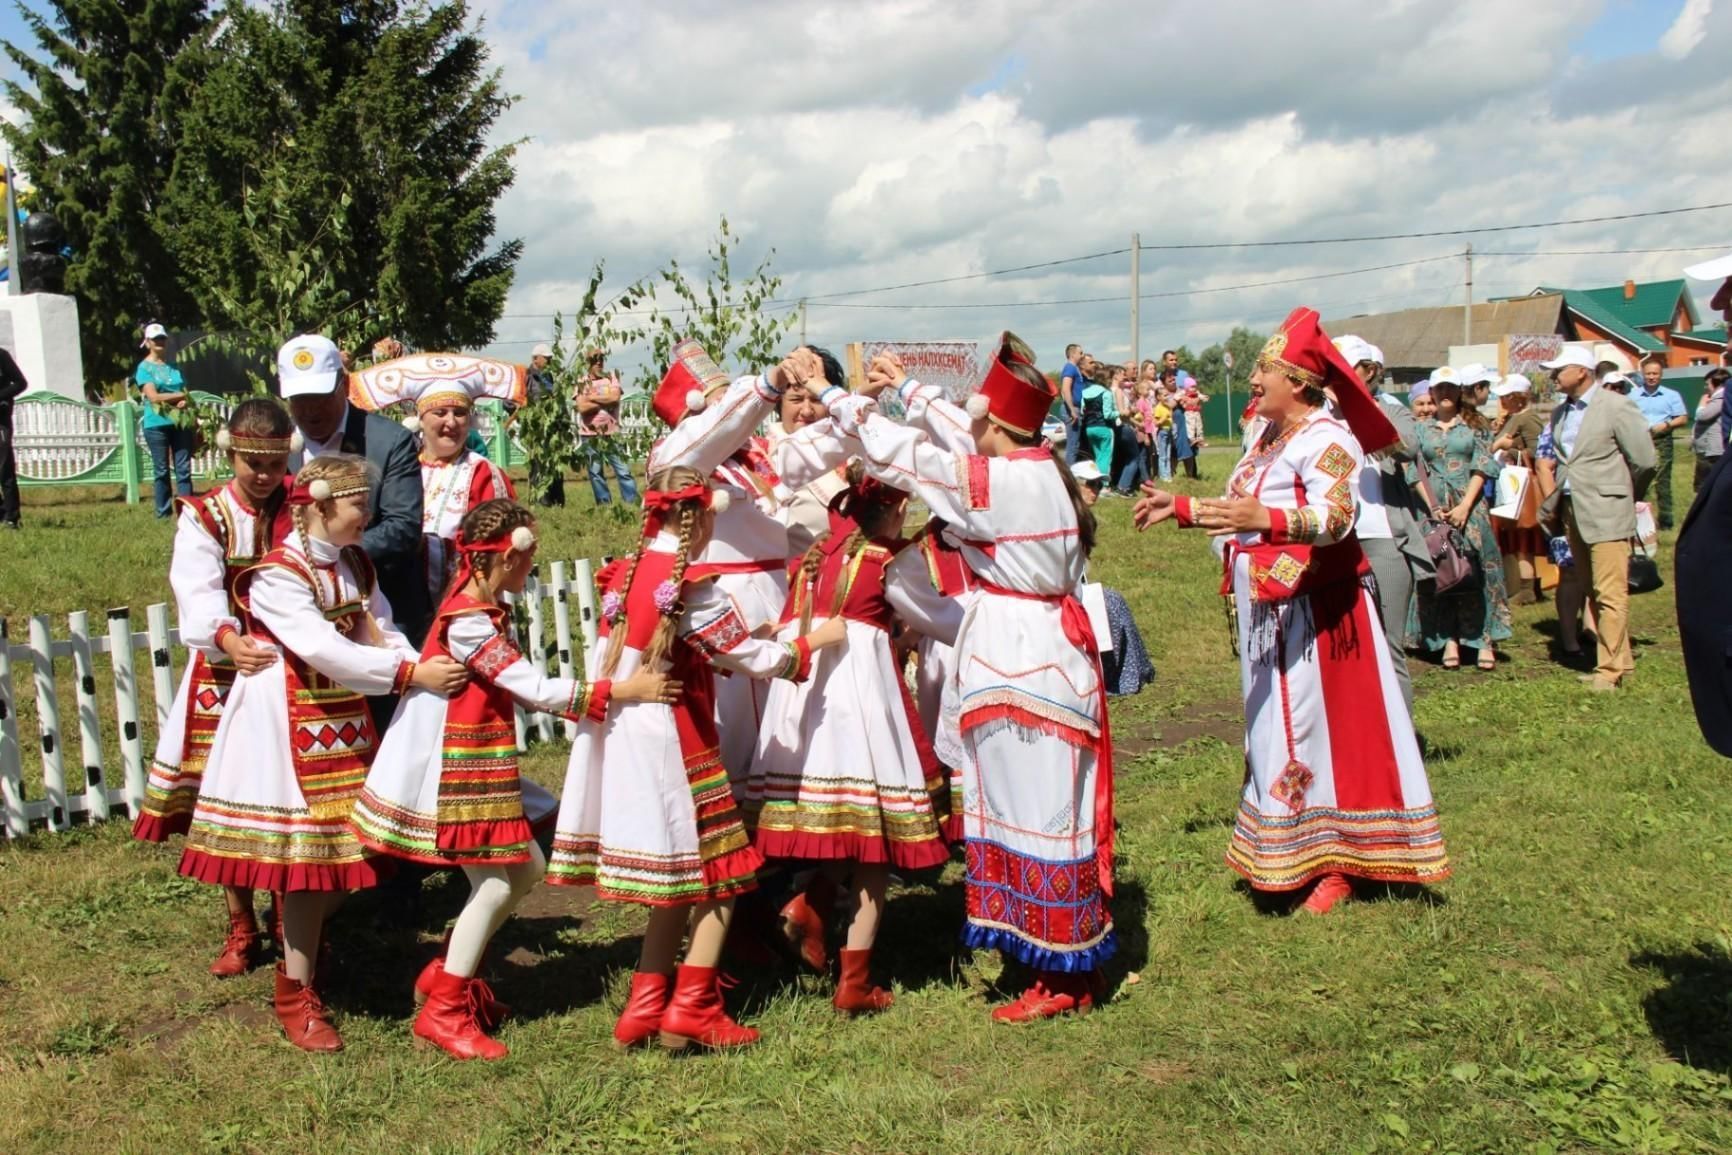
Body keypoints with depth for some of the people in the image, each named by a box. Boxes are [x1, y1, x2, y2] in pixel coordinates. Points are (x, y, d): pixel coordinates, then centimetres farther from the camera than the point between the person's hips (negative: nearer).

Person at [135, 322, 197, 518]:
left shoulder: (174, 366, 14)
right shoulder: (144, 368, 0)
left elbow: (186, 393, 11)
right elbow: (154, 397, -11)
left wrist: (185, 401, -11)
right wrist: (180, 395, -5)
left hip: (180, 423, 4)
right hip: (157, 425, -4)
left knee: (184, 469, -1)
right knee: (161, 471, 2)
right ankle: (163, 511, 9)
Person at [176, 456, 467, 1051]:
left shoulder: (354, 566, 8)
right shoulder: (277, 575, -16)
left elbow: (382, 634, 1)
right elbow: (323, 649, -27)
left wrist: (427, 669, -19)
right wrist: (412, 674, -31)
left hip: (345, 720, 7)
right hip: (291, 723, -7)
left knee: (346, 844, 8)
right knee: (306, 852, -3)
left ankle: (298, 951, 33)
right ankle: (297, 994, 10)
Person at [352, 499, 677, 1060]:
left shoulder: (481, 610, 8)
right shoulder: (469, 622, -22)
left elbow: (519, 686, 6)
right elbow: (538, 691, -25)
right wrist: (626, 689, -24)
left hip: (480, 761, 10)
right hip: (454, 766, -10)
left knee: (526, 867, 12)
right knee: (494, 883, -5)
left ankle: (446, 974, 25)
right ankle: (443, 1010, 9)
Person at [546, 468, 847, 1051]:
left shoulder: (625, 575, 8)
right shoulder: (690, 589, -15)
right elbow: (754, 659, -8)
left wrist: (720, 651, 21)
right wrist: (817, 639, 7)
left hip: (617, 739, 8)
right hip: (667, 743, -8)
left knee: (676, 884, 17)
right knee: (717, 873, 4)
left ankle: (646, 1008, 20)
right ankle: (691, 1009, 4)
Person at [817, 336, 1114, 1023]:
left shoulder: (1009, 482, -19)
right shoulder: (1038, 470, 6)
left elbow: (907, 458, -13)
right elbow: (961, 442, 20)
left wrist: (842, 403, 0)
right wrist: (906, 389, 27)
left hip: (1024, 656, -9)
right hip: (1038, 648, 9)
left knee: (1036, 807, -1)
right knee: (1037, 805, 15)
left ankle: (1061, 979, 10)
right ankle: (1069, 963, 25)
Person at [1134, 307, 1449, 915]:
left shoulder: (1326, 438, -15)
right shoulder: (1271, 441, 15)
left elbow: (1337, 518, -30)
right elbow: (1238, 511, 21)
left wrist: (1264, 519, -44)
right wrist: (1181, 508, 21)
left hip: (1312, 612, -10)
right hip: (1267, 610, 10)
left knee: (1317, 727, -4)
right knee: (1276, 729, 15)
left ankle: (1335, 863, 6)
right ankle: (1286, 852, 26)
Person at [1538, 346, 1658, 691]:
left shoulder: (1616, 407, -9)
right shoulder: (1560, 413, 12)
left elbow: (1645, 460, -7)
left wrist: (1621, 494, 5)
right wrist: (1554, 503, 10)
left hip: (1606, 513, -7)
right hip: (1573, 513, 7)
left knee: (1609, 593, -5)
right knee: (1590, 589, 12)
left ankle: (1610, 668, 1)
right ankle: (1619, 659, 22)